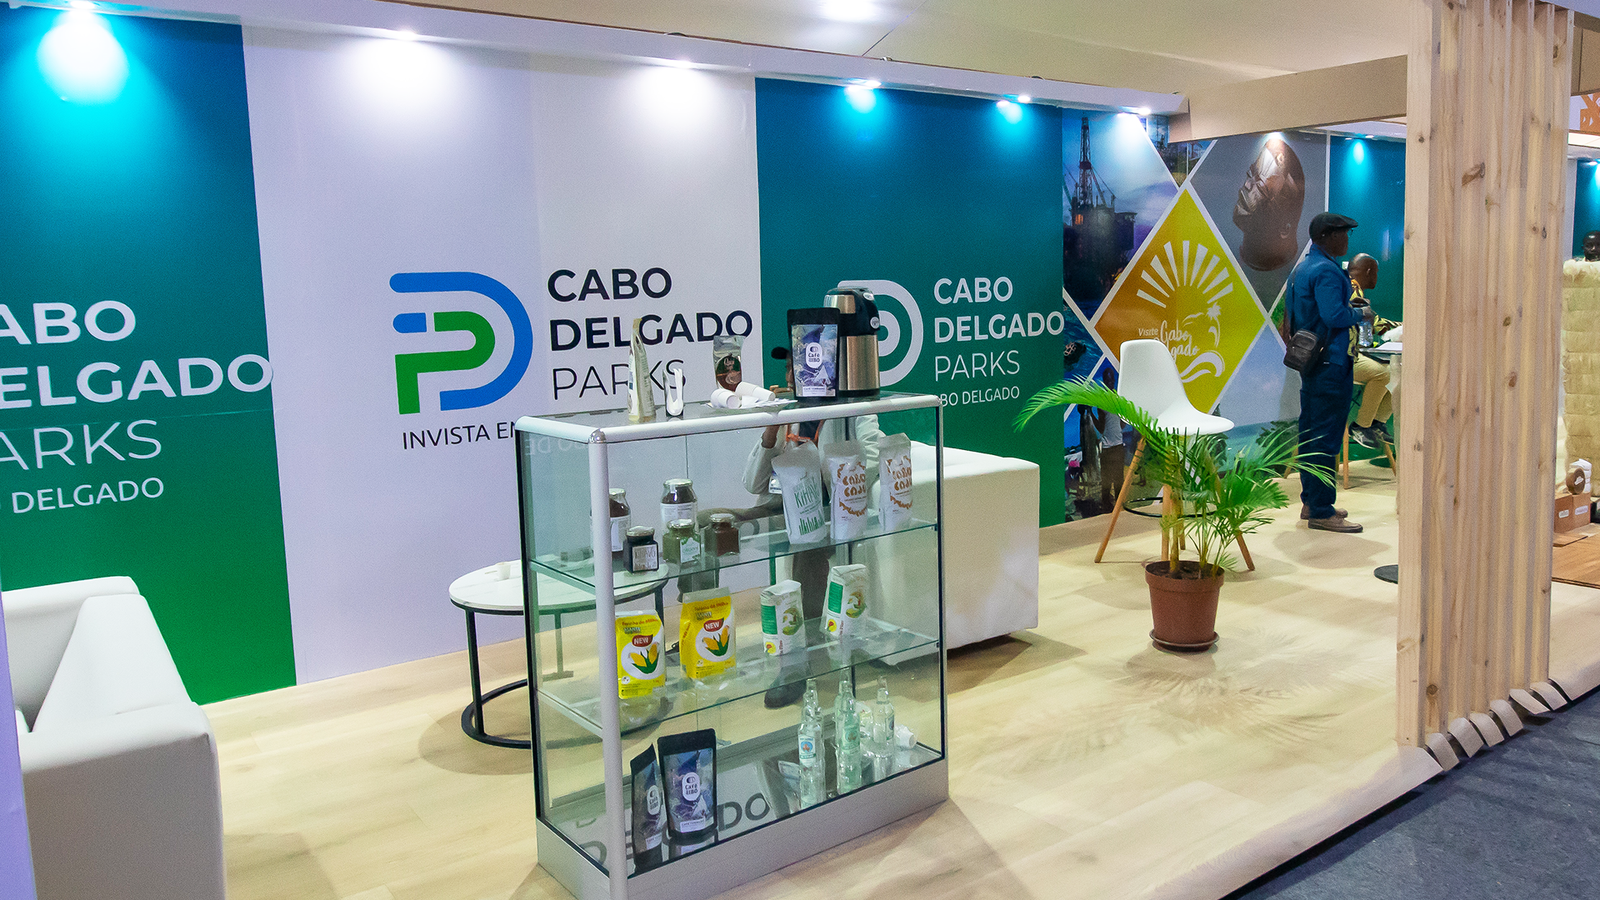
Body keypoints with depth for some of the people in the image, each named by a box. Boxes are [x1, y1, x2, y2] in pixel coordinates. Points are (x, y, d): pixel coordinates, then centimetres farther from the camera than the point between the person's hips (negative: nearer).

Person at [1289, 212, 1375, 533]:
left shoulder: (1301, 268, 15)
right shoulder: (1326, 271, -16)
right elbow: (1335, 316, -24)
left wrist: (1344, 292, 20)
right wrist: (1361, 313, -7)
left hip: (1310, 362, 11)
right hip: (1331, 364, -11)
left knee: (1310, 432, 14)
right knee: (1325, 437, -7)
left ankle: (1310, 502, 23)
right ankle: (1322, 512, -4)